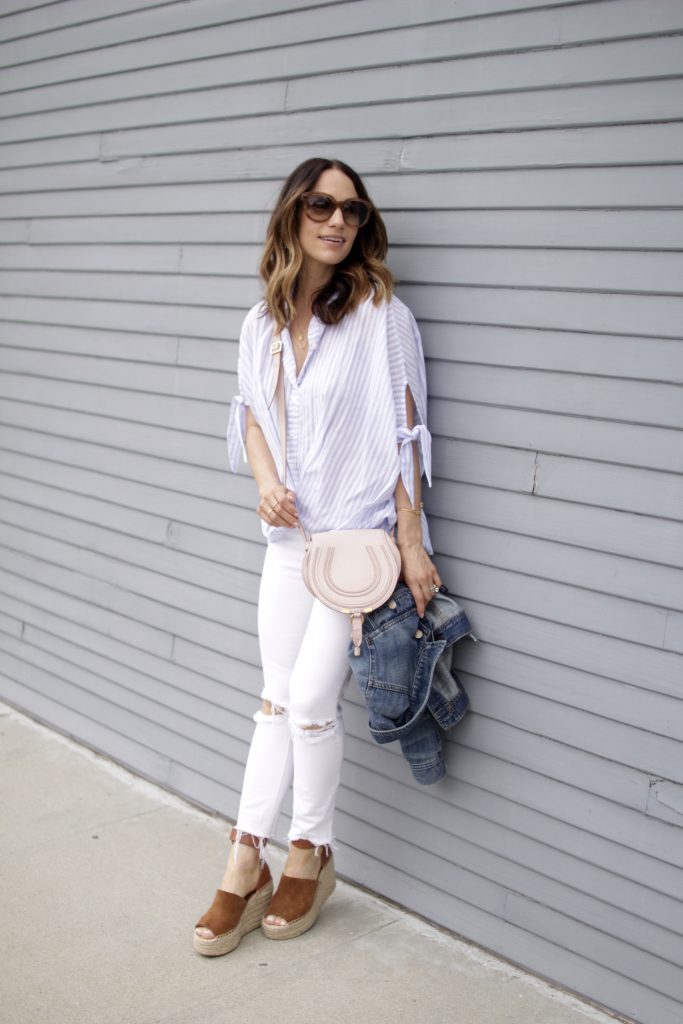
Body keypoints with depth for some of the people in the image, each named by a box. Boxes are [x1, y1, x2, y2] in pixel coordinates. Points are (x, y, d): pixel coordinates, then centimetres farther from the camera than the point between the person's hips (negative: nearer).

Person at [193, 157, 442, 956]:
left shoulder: (380, 314, -10)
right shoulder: (261, 322, 6)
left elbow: (404, 432, -11)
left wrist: (411, 543, -13)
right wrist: (266, 480, -5)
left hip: (357, 536, -5)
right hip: (289, 534, 5)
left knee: (311, 700, -5)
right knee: (277, 700, 9)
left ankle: (309, 855, 19)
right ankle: (246, 866, 19)